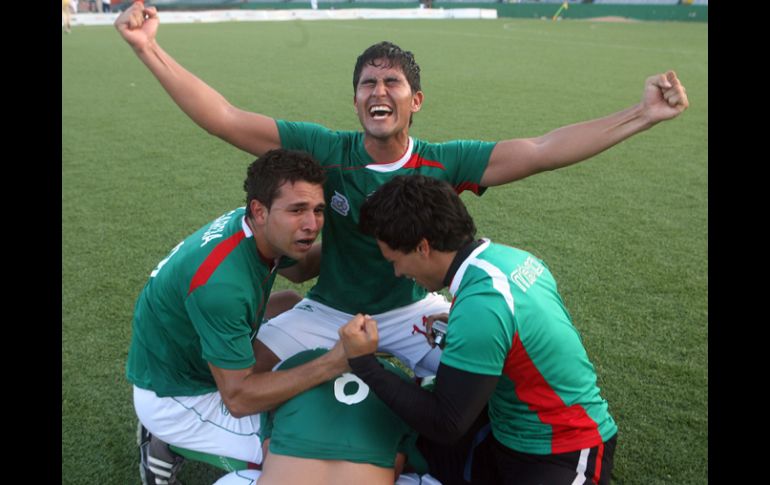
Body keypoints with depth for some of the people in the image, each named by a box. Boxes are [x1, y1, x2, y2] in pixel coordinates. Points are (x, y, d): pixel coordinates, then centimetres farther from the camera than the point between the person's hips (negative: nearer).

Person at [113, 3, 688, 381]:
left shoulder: (442, 162, -16)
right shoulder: (327, 150, -18)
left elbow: (541, 151, -22)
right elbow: (227, 120, -22)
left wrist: (642, 114, -27)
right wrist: (149, 48, -28)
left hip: (412, 310, 1)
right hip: (328, 311, 0)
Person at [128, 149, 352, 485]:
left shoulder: (262, 231, -12)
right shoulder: (221, 281, -36)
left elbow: (298, 268, 13)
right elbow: (238, 397, -29)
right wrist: (333, 363, -35)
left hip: (202, 360, 8)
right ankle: (172, 446, 5)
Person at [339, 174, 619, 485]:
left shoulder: (481, 305, -31)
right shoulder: (509, 257, -5)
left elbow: (445, 426, -24)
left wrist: (364, 364, -21)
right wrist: (462, 326, 1)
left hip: (564, 455, -8)